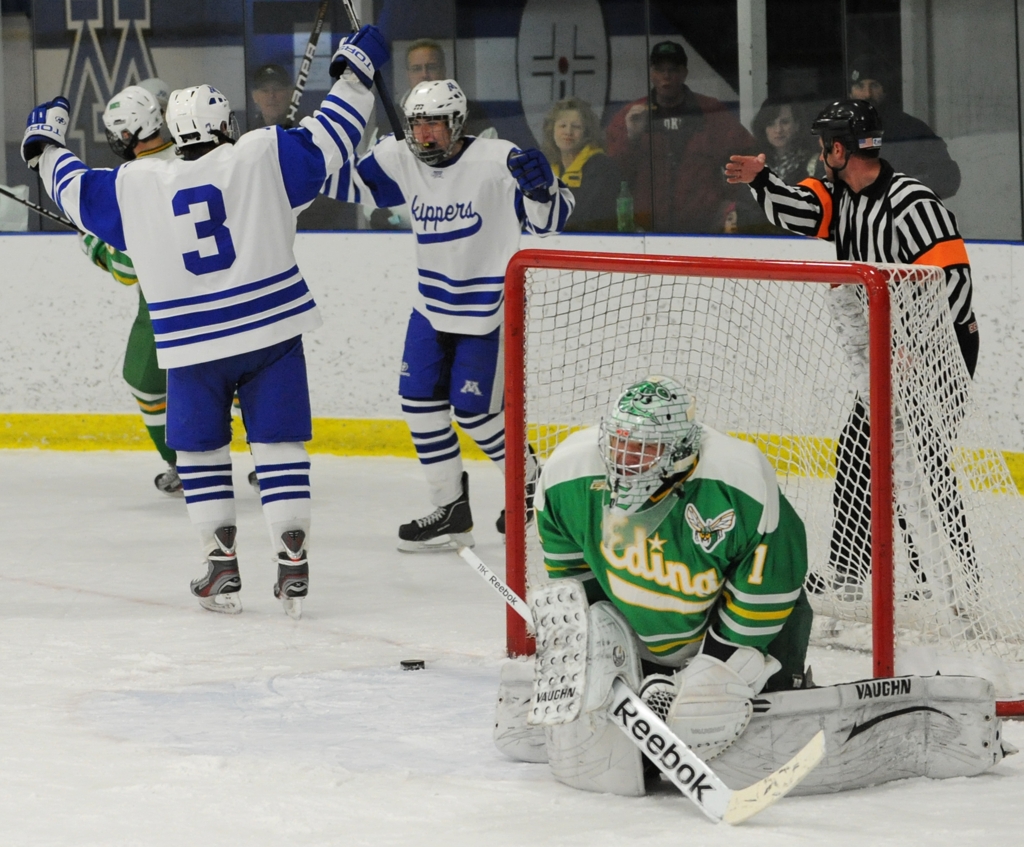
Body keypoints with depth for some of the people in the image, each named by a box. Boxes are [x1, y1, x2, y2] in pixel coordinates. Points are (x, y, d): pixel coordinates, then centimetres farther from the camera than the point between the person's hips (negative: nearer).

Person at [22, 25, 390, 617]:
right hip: (271, 331, -1)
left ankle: (223, 567, 12)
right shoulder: (260, 157, -6)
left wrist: (46, 144, 31)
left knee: (201, 451, 15)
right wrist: (355, 72, 13)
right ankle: (293, 563, -1)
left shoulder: (137, 185, -1)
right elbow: (328, 143, -1)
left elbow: (75, 191, 12)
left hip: (192, 345, 1)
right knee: (280, 446, 5)